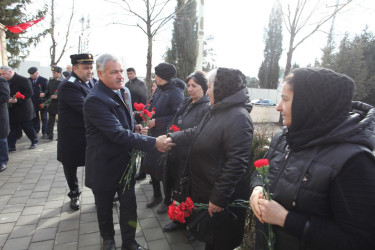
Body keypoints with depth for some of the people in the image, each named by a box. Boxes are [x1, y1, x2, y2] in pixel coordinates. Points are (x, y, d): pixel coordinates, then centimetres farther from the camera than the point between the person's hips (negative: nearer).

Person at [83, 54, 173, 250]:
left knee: (129, 204, 13)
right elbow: (118, 133, -31)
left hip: (125, 160, 6)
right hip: (105, 165, -5)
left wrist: (135, 126, -5)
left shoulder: (124, 91, 1)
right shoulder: (94, 100, -25)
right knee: (105, 206, 19)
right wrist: (153, 142, -31)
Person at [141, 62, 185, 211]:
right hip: (155, 136, 8)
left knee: (163, 170, 5)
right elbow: (151, 106, 12)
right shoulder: (160, 90, 6)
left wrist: (156, 122, -22)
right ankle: (157, 196, 38)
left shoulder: (175, 93, -18)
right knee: (151, 165, 16)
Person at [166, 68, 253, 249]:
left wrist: (219, 198, -24)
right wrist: (172, 138, 4)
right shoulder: (216, 111, 7)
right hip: (205, 191, 9)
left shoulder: (238, 117, -25)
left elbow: (236, 163, -28)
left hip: (223, 200, -9)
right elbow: (196, 133, 15)